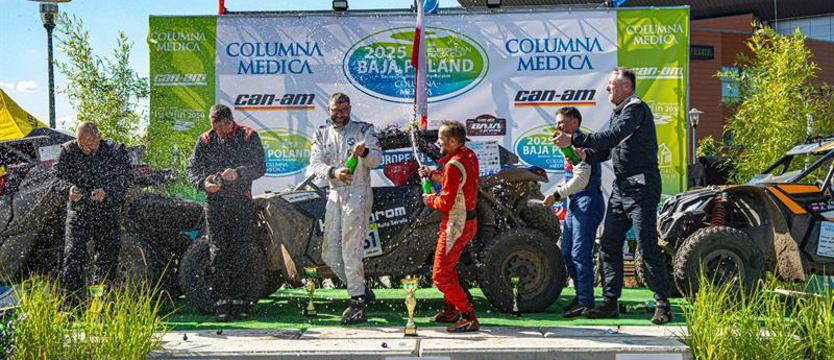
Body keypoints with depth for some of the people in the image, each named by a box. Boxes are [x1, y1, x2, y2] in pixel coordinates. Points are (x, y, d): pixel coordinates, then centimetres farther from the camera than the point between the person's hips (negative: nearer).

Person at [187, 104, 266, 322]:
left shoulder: (249, 137, 5)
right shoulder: (205, 140, 11)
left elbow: (260, 167, -1)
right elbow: (192, 168, 11)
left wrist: (238, 173, -19)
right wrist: (203, 183, -10)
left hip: (242, 201, -1)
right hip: (215, 202, 1)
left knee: (241, 251, -2)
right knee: (218, 251, -5)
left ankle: (239, 301, 7)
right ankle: (222, 300, -2)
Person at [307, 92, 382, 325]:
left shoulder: (363, 130, 3)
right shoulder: (321, 134, 13)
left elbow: (377, 159, -8)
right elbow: (315, 165, -1)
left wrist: (364, 152, -31)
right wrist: (333, 172, -22)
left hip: (358, 193, -6)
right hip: (334, 195, 6)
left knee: (351, 250, -13)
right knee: (330, 253, 7)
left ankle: (358, 302, -10)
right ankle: (362, 291, 22)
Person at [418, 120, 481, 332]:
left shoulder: (453, 166, -25)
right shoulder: (469, 155, 5)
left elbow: (445, 203, -24)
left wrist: (429, 199, -5)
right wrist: (432, 175, 13)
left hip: (456, 225, -10)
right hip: (468, 222, 10)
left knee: (441, 276, -5)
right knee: (448, 267, 26)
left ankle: (468, 317, -4)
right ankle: (450, 311, 38)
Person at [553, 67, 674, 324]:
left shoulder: (636, 108, -11)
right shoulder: (617, 113, 19)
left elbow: (613, 137, -25)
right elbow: (608, 147, 19)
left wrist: (574, 140, -26)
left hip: (641, 188, -9)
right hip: (620, 187, 9)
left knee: (647, 247, -7)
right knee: (609, 245, 8)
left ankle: (663, 305, 2)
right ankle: (610, 303, 14)